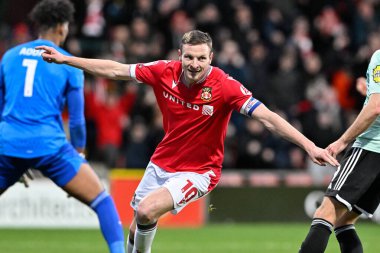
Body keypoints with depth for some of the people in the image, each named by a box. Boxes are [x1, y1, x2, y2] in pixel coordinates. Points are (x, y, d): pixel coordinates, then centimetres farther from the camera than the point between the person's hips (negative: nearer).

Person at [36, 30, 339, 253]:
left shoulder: (225, 87, -24)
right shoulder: (165, 72, -12)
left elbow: (268, 118, -28)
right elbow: (115, 70, -1)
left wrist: (309, 145, -37)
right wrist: (65, 59, 1)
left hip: (198, 171, -5)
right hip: (162, 163, 5)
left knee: (146, 211, -25)